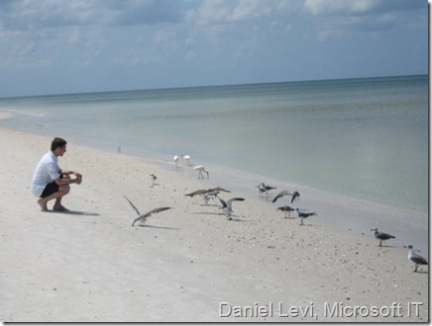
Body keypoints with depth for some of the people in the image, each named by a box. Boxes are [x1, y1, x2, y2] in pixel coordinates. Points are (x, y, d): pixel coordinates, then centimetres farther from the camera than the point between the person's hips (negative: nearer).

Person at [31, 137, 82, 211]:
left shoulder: (50, 157, 6)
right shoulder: (50, 161, -25)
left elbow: (59, 172, 21)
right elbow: (58, 182, -27)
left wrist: (72, 172, 4)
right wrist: (74, 181, -16)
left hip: (43, 185, 10)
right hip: (39, 190, -10)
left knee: (67, 178, 14)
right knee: (66, 188, -25)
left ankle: (57, 205, 13)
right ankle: (43, 201, -7)